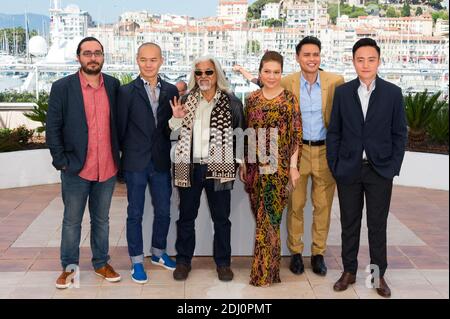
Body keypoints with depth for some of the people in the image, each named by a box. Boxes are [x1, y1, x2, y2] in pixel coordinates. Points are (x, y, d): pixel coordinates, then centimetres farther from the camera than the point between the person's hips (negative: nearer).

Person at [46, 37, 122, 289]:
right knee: (72, 221, 11)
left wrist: (119, 155, 6)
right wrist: (62, 161, -8)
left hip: (108, 169, 2)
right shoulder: (62, 87, -5)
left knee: (101, 219, 16)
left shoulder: (114, 86, 3)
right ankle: (70, 266, 26)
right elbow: (53, 128, -4)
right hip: (76, 169, -2)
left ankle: (102, 263, 30)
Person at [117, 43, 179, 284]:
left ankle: (158, 252, 34)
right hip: (136, 162, -3)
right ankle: (137, 261, 20)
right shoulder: (126, 92, -4)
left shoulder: (171, 91, 4)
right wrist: (126, 155, 0)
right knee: (135, 213, 7)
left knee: (163, 211, 13)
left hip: (162, 162, 3)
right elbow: (121, 128, -1)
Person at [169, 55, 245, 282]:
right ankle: (183, 260, 24)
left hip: (218, 167, -2)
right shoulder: (186, 100, 7)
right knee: (186, 216, 11)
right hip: (189, 167, 2)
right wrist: (177, 118, -10)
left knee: (221, 218, 8)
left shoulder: (231, 102, 0)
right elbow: (174, 132, 10)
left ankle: (223, 262, 21)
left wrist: (239, 161, -4)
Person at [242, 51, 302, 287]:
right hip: (256, 166, 4)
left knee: (268, 217, -3)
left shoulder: (289, 99, -2)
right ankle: (266, 266, 26)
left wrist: (294, 166, -7)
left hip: (278, 166, -3)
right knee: (263, 215, 11)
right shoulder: (252, 99, 8)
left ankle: (264, 272, 6)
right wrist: (243, 164, 11)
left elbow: (296, 135, -3)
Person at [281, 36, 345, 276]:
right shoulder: (286, 83, -2)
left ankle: (319, 253, 21)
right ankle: (295, 252, 20)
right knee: (295, 204, 6)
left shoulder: (335, 82, -2)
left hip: (326, 151, 0)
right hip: (297, 150, 0)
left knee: (323, 205, 8)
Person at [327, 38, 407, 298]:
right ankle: (349, 271, 23)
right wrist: (334, 166, -2)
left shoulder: (393, 93, 0)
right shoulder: (343, 93, 3)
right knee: (349, 223, 10)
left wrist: (393, 167, -5)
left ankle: (378, 274, 20)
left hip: (380, 171, -1)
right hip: (349, 170, 1)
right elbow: (334, 132, 4)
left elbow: (399, 133, 1)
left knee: (378, 225, 7)